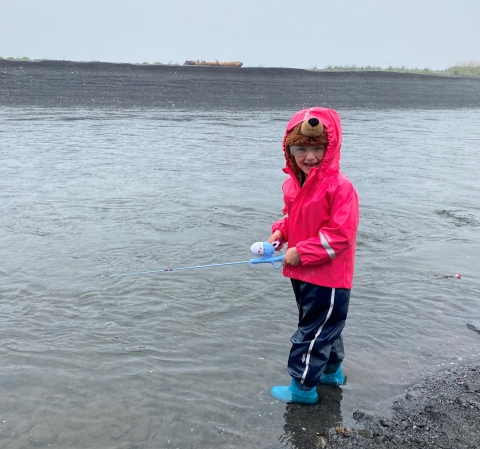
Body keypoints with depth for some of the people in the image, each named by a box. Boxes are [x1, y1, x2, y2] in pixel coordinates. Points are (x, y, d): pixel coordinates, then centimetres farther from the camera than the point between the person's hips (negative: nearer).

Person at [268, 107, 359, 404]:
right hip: (302, 273, 8)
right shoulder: (293, 183, 2)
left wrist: (302, 253, -23)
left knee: (313, 330, 5)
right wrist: (280, 232, -2)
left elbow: (341, 234, -24)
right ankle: (332, 371, 45)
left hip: (327, 277, -8)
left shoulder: (340, 186, -23)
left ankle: (303, 387, 21)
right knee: (322, 325, 24)